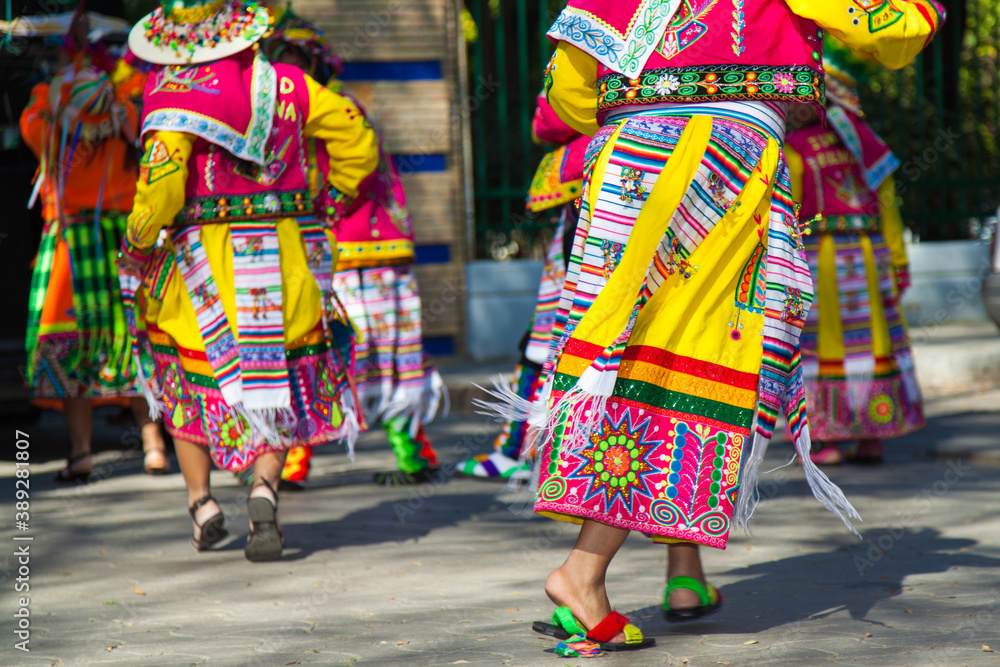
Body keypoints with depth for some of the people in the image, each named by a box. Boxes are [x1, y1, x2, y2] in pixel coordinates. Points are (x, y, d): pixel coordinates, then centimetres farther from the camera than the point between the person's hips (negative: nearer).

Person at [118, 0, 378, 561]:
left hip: (203, 258, -2)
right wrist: (333, 201, 19)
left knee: (188, 376, 19)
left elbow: (163, 178, -22)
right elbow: (356, 134, 7)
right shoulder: (284, 84, 2)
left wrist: (138, 242, -8)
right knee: (276, 385, 12)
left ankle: (201, 501, 15)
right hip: (284, 255, 2)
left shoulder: (174, 92, -11)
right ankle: (265, 488, -10)